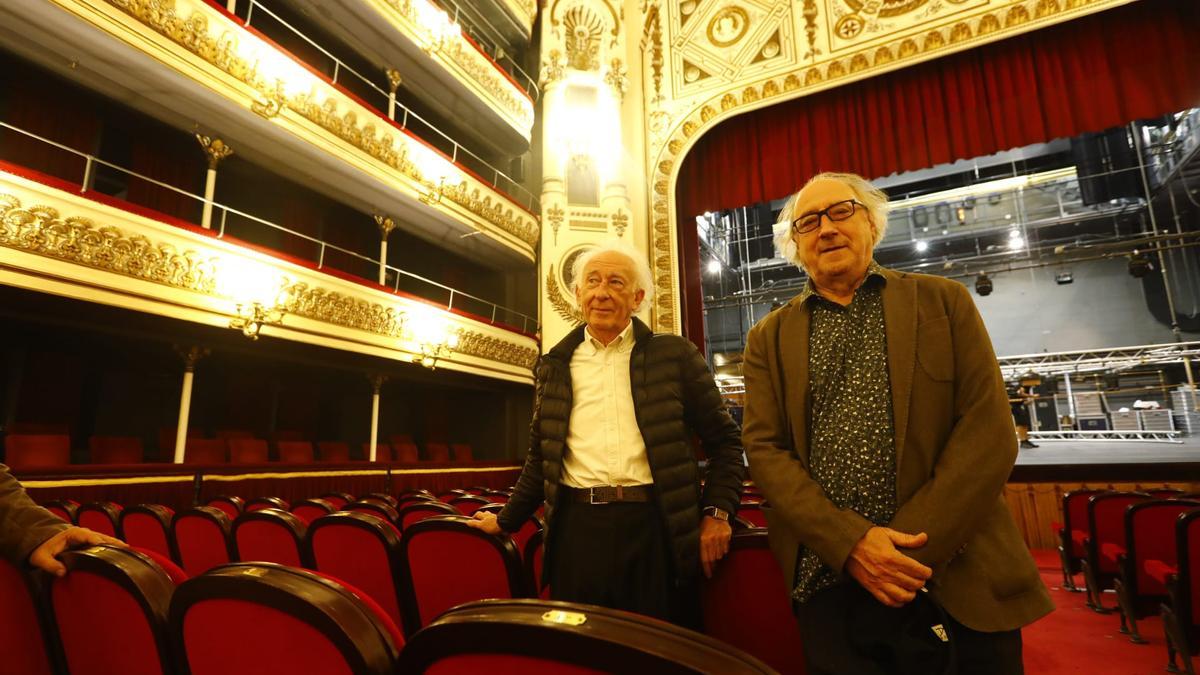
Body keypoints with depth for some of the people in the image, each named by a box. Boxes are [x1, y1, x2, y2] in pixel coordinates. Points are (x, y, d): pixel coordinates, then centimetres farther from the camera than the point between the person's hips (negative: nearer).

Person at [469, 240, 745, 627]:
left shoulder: (675, 355, 2)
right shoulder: (555, 366, 10)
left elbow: (723, 440, 6)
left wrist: (717, 513, -3)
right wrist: (506, 521, 19)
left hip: (655, 528, -2)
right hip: (577, 529, 3)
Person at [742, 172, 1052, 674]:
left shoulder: (944, 302, 4)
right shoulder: (769, 338, 5)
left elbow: (989, 431, -4)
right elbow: (764, 450, -2)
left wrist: (917, 548, -13)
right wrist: (849, 542, -15)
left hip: (957, 578, 0)